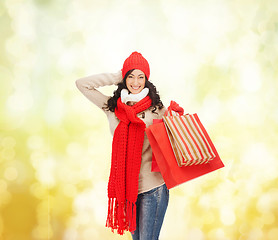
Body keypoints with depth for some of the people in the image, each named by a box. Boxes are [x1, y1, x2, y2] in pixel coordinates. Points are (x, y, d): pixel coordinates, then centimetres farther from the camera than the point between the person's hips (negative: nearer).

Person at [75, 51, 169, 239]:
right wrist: (118, 77, 6)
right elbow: (82, 84, 8)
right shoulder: (112, 107, 8)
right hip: (126, 186, 3)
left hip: (153, 187, -3)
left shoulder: (157, 108, 1)